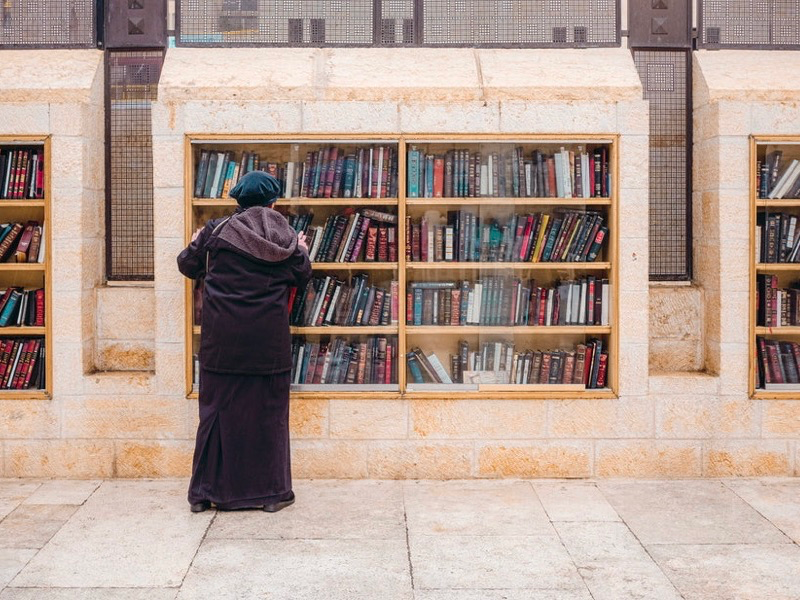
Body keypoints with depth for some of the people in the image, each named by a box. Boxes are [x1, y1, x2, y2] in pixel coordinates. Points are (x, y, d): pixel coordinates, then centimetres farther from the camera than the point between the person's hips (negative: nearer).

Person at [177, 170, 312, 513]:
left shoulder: (216, 231, -2)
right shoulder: (284, 235, -1)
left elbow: (188, 266, 9)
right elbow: (302, 279, 7)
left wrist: (195, 245, 30)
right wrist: (302, 253, 26)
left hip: (222, 339, 0)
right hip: (268, 340, 0)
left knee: (218, 408, 8)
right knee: (268, 411, 8)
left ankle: (207, 492, 13)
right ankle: (271, 492, 13)